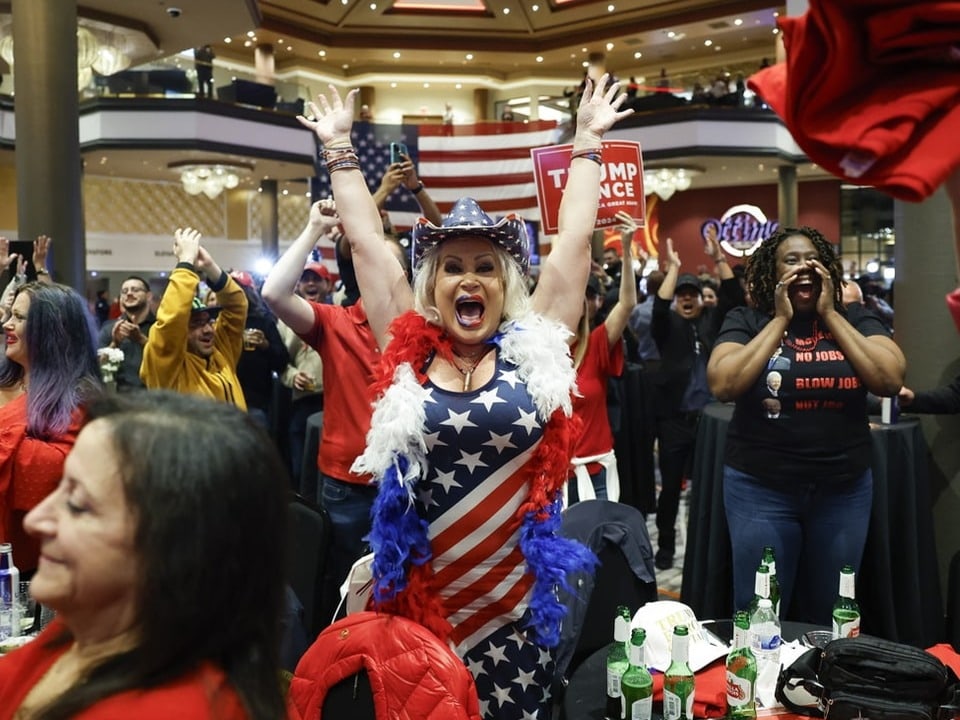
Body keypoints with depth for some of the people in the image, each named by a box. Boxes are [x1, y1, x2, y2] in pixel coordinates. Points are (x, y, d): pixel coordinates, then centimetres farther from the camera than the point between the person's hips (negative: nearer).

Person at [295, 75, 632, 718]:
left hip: (517, 604, 0)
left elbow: (575, 237, 3)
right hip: (419, 599, 1)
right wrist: (339, 146, 12)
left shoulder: (535, 348, -1)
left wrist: (589, 140, 9)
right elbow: (367, 240, 5)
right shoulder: (408, 351, -1)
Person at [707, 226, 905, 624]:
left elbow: (890, 380, -12)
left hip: (845, 488, 2)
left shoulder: (855, 319, 3)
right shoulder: (746, 321, -2)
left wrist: (830, 314, -10)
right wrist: (780, 319, -14)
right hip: (761, 488, -2)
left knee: (830, 616, 16)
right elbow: (723, 385, -18)